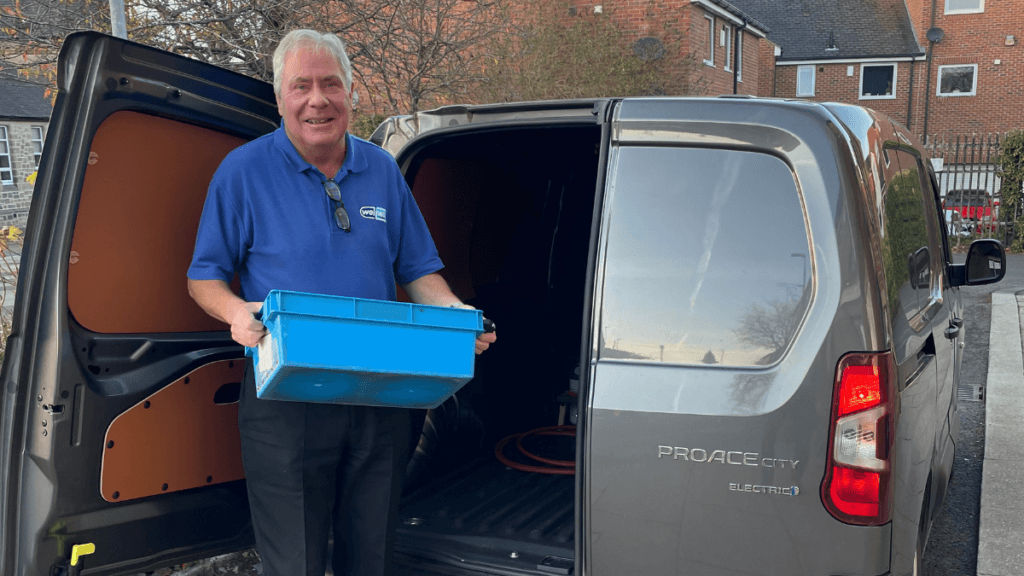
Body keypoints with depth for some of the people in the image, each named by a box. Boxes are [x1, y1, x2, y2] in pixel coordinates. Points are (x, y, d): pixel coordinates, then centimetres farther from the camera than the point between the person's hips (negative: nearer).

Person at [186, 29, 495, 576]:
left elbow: (417, 270, 13)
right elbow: (204, 276, 0)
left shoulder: (382, 170, 8)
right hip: (285, 402, -3)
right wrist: (236, 312, -22)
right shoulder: (244, 170, -3)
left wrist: (454, 313, -7)